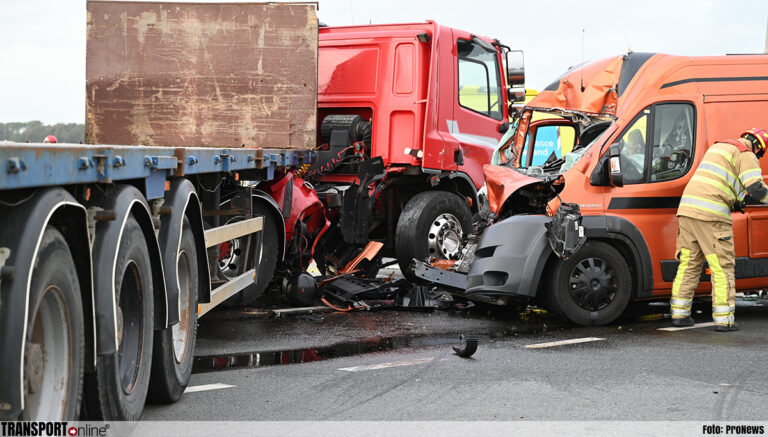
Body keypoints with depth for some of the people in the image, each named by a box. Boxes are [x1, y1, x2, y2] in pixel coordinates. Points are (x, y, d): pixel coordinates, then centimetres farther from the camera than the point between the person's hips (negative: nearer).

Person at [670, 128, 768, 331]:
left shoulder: (717, 147, 27)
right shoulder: (747, 156, 0)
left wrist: (733, 202, 36)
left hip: (687, 208, 8)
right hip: (711, 214, -8)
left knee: (688, 263, 14)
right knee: (722, 267, -2)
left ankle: (679, 314, 15)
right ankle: (724, 320, -2)